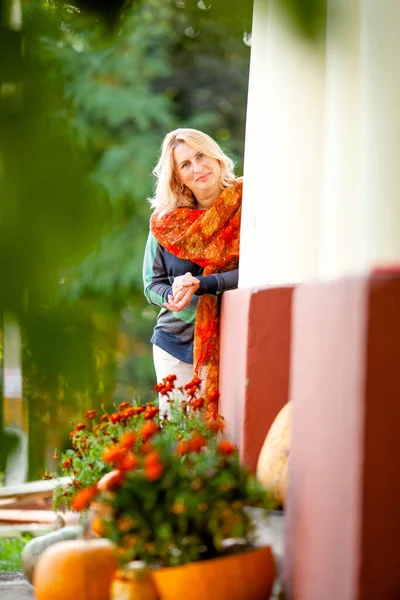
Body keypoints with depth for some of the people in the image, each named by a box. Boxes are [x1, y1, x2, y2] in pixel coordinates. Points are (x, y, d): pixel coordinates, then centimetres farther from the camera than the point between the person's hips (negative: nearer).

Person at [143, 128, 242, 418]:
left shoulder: (245, 208, -4)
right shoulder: (165, 222, 5)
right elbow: (153, 283, 9)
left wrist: (200, 285, -22)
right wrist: (172, 295, -14)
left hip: (230, 347, -3)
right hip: (175, 345, 3)